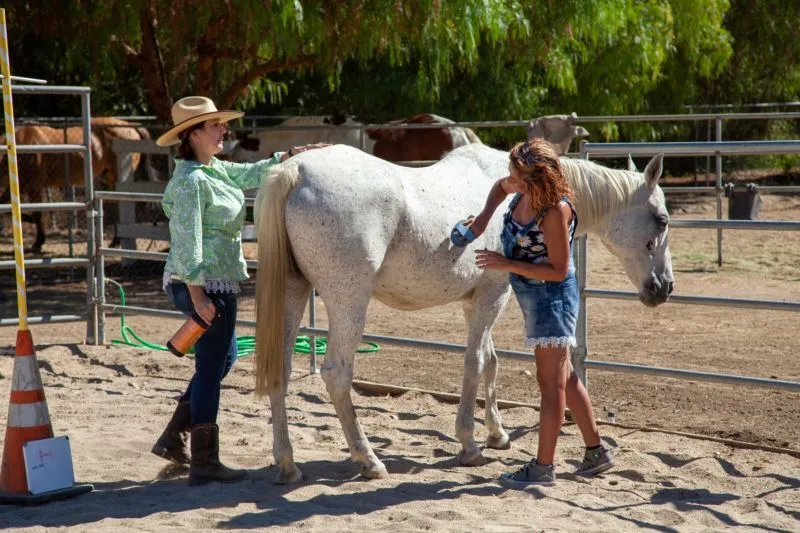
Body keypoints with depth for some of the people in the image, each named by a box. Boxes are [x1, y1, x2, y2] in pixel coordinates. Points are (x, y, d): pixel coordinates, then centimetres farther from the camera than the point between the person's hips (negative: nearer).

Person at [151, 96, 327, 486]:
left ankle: (173, 438, 27)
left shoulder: (214, 169, 11)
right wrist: (197, 294, -25)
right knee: (211, 365, -2)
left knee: (222, 357, 22)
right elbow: (187, 239, -22)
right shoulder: (191, 180, -18)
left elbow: (251, 174, 21)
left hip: (216, 281, 11)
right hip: (206, 284, -11)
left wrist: (293, 155, 10)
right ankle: (204, 463, 8)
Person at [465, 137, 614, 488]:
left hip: (552, 297, -9)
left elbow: (558, 270, -24)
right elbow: (500, 187, 22)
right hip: (533, 297, 10)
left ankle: (543, 468, 9)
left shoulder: (555, 211, -27)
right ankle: (596, 451, 28)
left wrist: (507, 264, -24)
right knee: (563, 377, 17)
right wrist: (484, 217, 6)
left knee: (551, 383, 0)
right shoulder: (522, 192, -3)